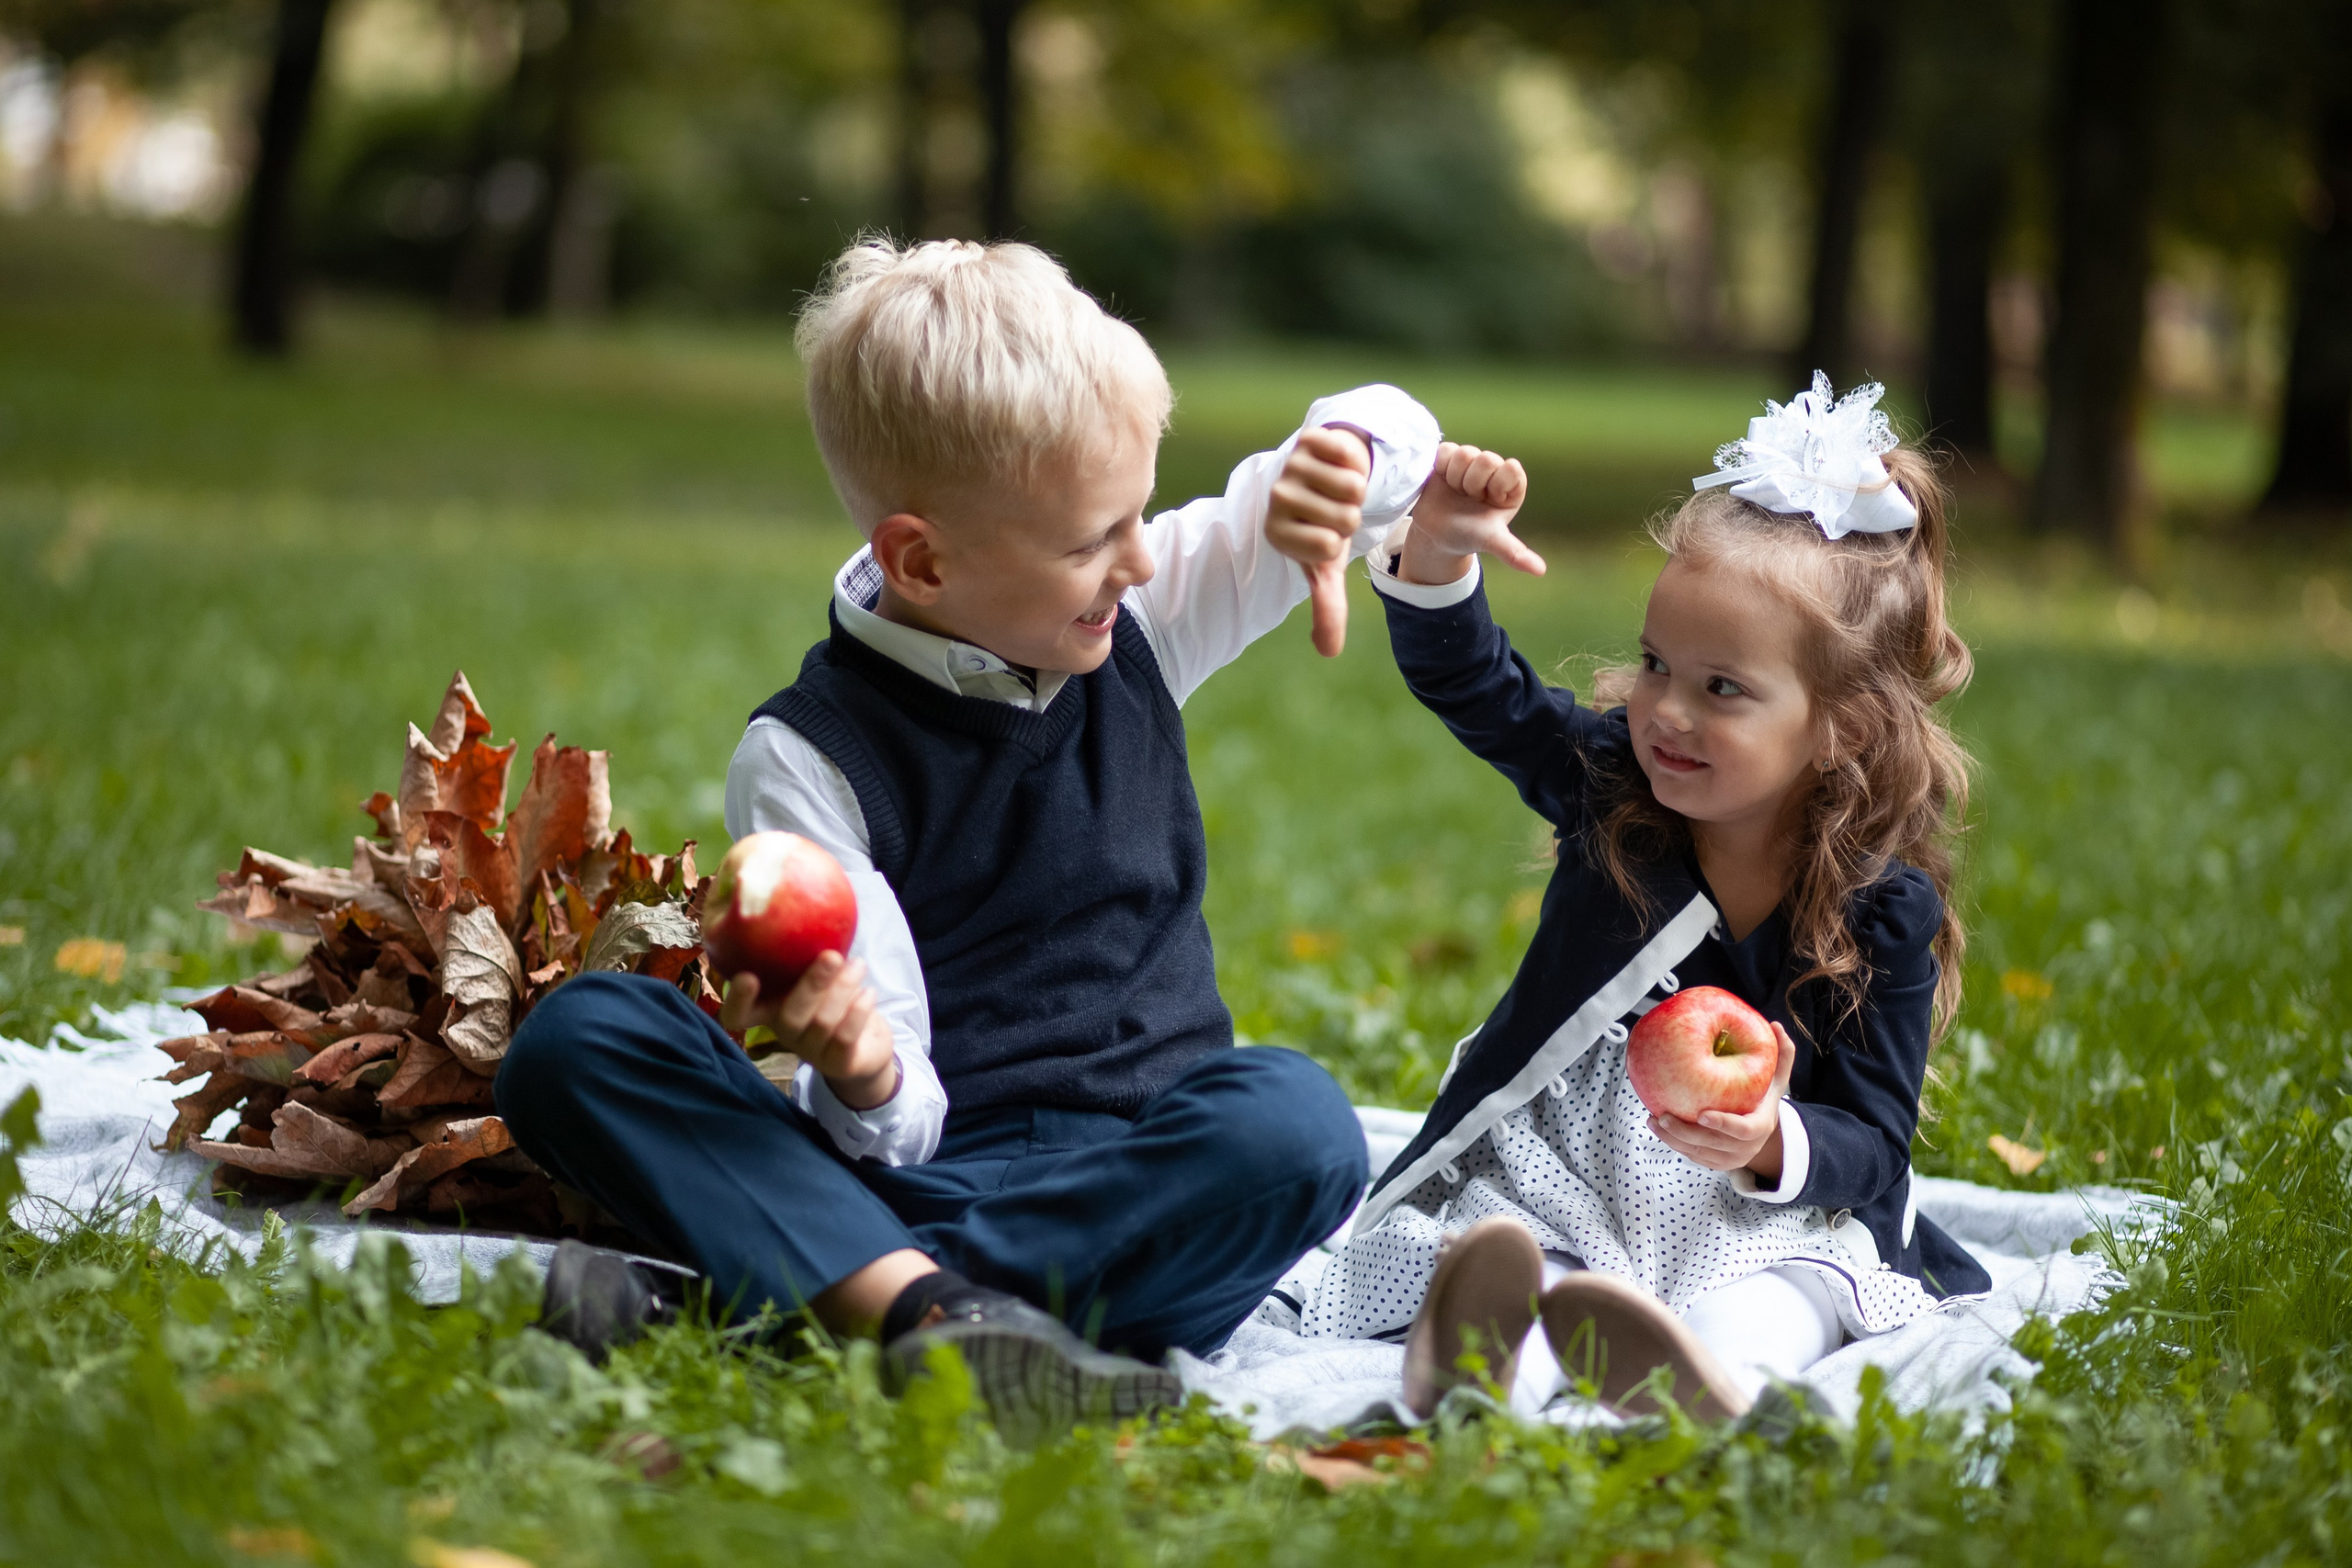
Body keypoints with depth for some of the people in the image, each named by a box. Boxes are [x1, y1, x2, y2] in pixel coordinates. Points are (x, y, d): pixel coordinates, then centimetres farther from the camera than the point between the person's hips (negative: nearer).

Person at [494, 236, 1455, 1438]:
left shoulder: (1138, 620, 9)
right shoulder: (806, 760, -5)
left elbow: (1395, 436, 15)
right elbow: (895, 1129, -9)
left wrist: (1341, 458, -9)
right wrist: (862, 1076, -33)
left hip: (1145, 1176, 3)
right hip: (917, 1167, -2)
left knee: (1291, 1119, -34)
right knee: (576, 1037, -24)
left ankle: (753, 1298, -34)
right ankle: (929, 1310, -47)